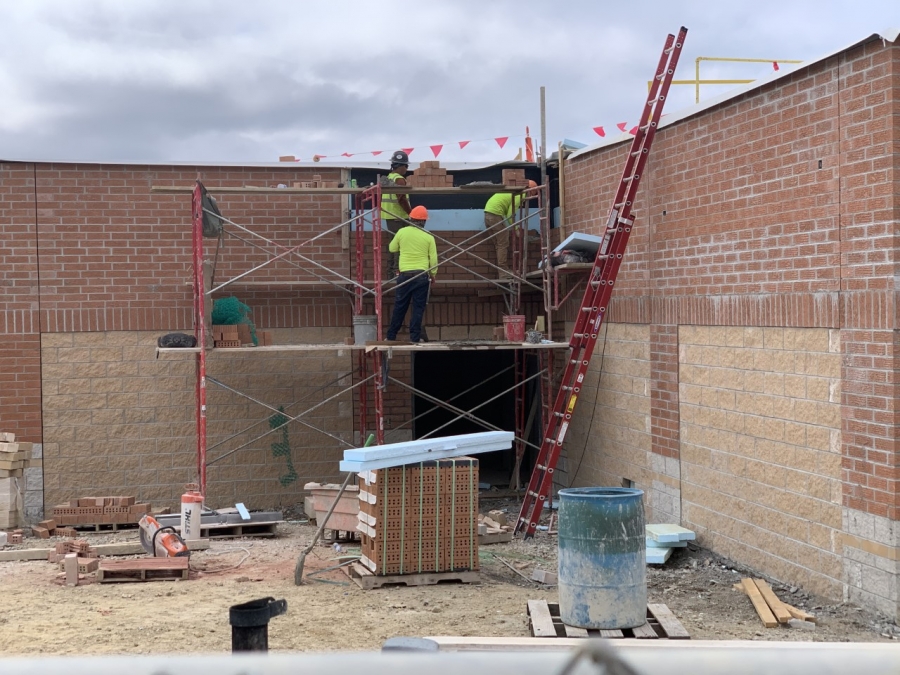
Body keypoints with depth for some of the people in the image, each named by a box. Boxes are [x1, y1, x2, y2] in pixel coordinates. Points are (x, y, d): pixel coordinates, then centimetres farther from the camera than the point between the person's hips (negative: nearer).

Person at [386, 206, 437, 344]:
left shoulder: (402, 232, 0)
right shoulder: (428, 237, -3)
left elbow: (392, 249, 14)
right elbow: (433, 258, 1)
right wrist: (433, 275, 14)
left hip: (405, 274, 2)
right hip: (422, 275, -2)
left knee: (400, 306, 9)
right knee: (418, 307, 4)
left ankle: (391, 336, 14)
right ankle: (415, 337, 2)